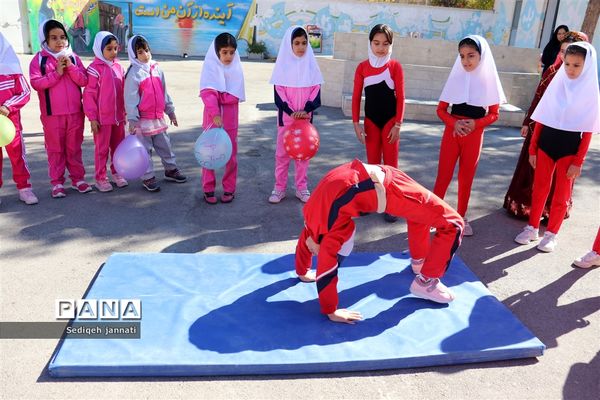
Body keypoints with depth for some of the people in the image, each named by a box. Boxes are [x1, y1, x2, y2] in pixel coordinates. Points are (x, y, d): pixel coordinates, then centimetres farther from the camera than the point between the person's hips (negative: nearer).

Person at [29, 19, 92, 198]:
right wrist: (56, 73, -16)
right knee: (55, 149, 5)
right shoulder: (39, 59, -1)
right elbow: (36, 83, -11)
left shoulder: (73, 57, 7)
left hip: (75, 112, 2)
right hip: (52, 113, -2)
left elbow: (84, 81, 1)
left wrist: (71, 67, -13)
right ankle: (57, 182, 13)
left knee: (74, 147, 11)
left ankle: (78, 178, 21)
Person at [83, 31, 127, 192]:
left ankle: (117, 173, 28)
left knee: (119, 147, 14)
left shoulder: (118, 67, 7)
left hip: (118, 117, 5)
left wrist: (124, 112, 15)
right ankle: (100, 178, 16)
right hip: (102, 118, -5)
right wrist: (92, 118, -12)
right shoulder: (95, 68, -10)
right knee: (102, 149, 5)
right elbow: (89, 94, -11)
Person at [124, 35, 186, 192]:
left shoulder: (156, 69, 8)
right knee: (145, 149, 4)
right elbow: (130, 99, -12)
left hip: (158, 117, 6)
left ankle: (171, 170, 32)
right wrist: (132, 120, -16)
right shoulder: (134, 73, -11)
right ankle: (148, 177, 14)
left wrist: (170, 111, 18)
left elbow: (164, 93, 16)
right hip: (142, 120, -6)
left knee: (165, 146, 16)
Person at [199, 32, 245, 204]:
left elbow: (236, 96, -5)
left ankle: (229, 188, 17)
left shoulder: (236, 68, 2)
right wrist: (215, 114, -31)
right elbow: (207, 93, -18)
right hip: (211, 116, -2)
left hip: (230, 117, 2)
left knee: (231, 154, 6)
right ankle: (208, 189, 14)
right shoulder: (210, 66, -6)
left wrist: (217, 97, -16)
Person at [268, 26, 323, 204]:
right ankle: (279, 187, 13)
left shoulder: (311, 64, 3)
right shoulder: (283, 64, -2)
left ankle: (302, 187, 16)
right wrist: (291, 112, -16)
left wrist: (305, 110, -14)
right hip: (286, 116, -1)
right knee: (282, 151, 4)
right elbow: (279, 92, -6)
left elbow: (316, 90, 0)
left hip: (306, 116, 1)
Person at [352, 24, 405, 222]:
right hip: (371, 121, 2)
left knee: (390, 164, 3)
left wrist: (397, 125, -9)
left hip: (390, 120, -2)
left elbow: (400, 97, -6)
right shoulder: (362, 67, 0)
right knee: (372, 163, 12)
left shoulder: (395, 66, -6)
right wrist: (356, 123, -4)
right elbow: (356, 97, 2)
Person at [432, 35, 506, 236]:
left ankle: (461, 217, 23)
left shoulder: (488, 80, -2)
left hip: (474, 135, 0)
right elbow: (441, 109, 1)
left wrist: (475, 123, -17)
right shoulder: (456, 77, 0)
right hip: (452, 132, 0)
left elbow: (493, 114, 2)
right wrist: (454, 123, -17)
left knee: (466, 178, 10)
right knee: (443, 175, 0)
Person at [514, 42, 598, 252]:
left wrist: (578, 161, -10)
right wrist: (532, 149, 2)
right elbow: (541, 120, 3)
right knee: (539, 189, 11)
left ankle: (551, 234, 20)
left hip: (569, 148, -2)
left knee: (561, 194, 8)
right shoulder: (556, 85, 2)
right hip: (545, 144, 3)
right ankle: (532, 228, 24)